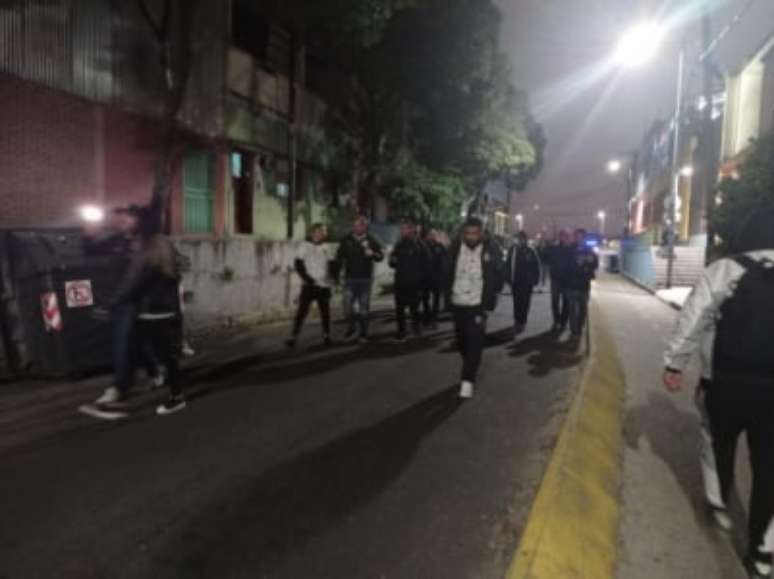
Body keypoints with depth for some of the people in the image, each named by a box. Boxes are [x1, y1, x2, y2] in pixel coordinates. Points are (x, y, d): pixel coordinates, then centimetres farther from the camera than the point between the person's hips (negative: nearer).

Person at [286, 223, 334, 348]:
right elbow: (298, 264, -7)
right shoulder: (306, 246, -3)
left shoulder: (325, 247, 10)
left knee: (325, 312, 9)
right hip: (309, 285, -4)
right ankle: (293, 337, -3)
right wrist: (307, 278, -14)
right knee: (302, 311, -7)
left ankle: (326, 336, 21)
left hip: (324, 285, 4)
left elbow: (330, 264, 16)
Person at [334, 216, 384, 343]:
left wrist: (372, 254, -24)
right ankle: (352, 325, 24)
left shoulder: (371, 240, 1)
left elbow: (381, 255, -3)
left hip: (365, 279, 0)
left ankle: (363, 334, 16)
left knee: (364, 308, 5)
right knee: (348, 307, -3)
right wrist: (335, 276, 0)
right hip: (350, 279, 1)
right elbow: (339, 259, 5)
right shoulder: (346, 240, 2)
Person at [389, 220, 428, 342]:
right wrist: (392, 261, -5)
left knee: (414, 308, 4)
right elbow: (393, 264, 18)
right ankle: (401, 333, 10)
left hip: (414, 284, -4)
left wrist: (420, 279, -10)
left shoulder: (419, 245, -3)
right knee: (399, 309, 2)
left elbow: (425, 265, -3)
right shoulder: (399, 245, 11)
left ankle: (416, 325, 27)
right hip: (400, 283, 4)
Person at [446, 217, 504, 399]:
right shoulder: (456, 247, -2)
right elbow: (448, 271, 9)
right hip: (458, 302, 4)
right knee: (462, 340, 14)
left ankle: (468, 379, -3)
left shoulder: (491, 249, -10)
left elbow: (498, 275, -2)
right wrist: (449, 292, 5)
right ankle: (470, 369, 37)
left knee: (474, 341, -9)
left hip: (478, 302, -4)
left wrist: (491, 298, -4)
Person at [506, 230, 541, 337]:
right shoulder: (512, 250, 1)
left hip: (527, 283, -1)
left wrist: (535, 280, -5)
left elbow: (536, 268, -1)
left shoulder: (531, 252, -3)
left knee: (524, 303, 2)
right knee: (517, 303, 5)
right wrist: (509, 279, -2)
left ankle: (521, 322, 11)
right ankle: (518, 322, 18)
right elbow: (508, 266, 3)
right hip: (515, 282, 1)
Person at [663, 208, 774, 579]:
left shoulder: (724, 270, -7)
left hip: (725, 382, -1)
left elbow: (693, 321, -11)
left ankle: (719, 506, 43)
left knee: (718, 445, 23)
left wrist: (674, 364, -4)